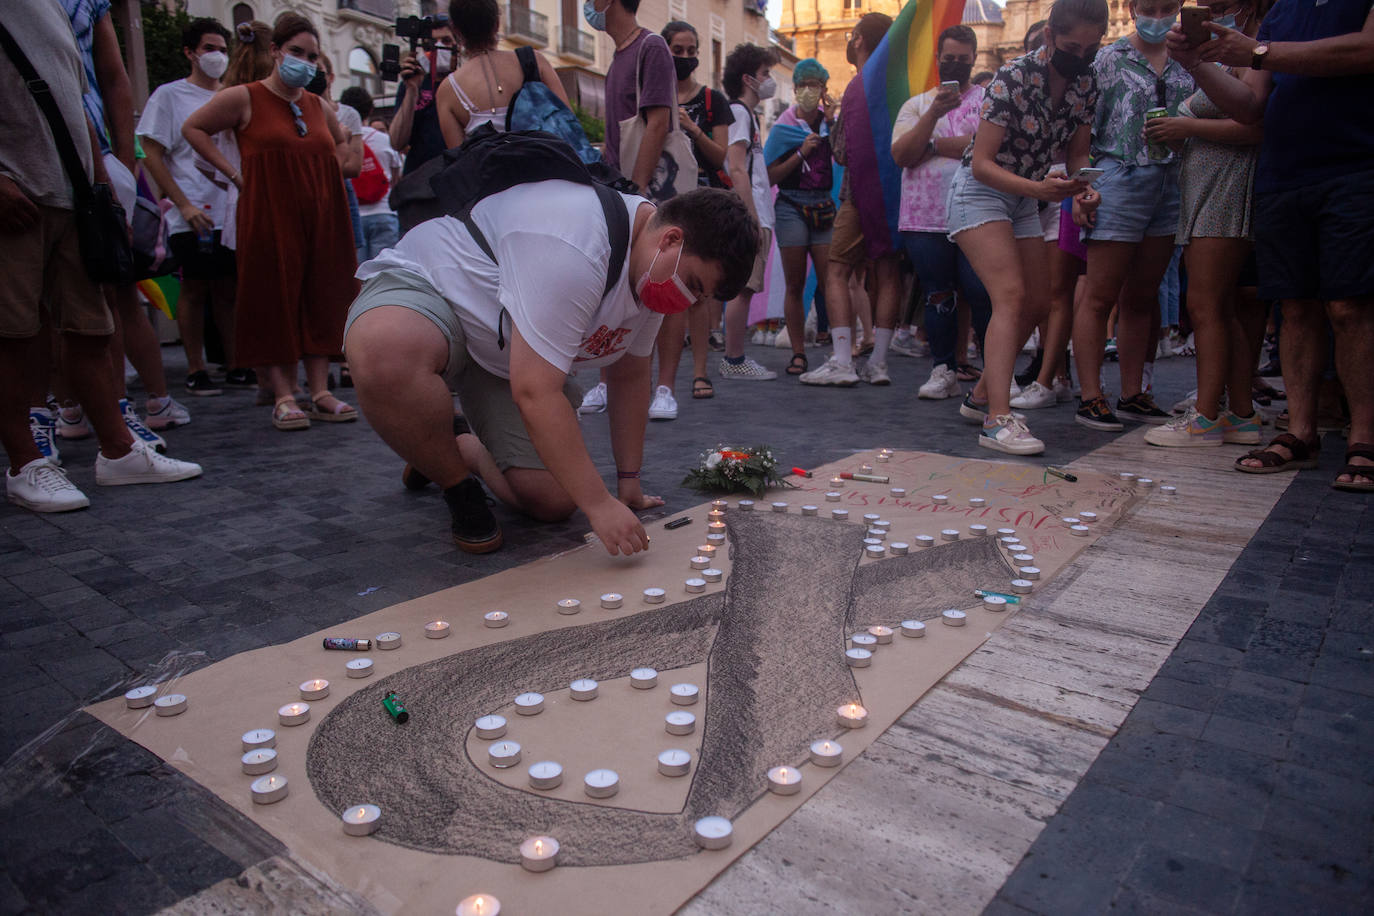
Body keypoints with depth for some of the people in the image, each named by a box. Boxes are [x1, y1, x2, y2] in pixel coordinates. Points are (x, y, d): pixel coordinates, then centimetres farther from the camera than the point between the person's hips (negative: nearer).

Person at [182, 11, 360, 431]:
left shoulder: (318, 107, 14)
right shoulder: (244, 98, 0)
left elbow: (341, 140, 33)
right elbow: (193, 128, 5)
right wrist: (234, 172, -3)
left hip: (320, 217, 5)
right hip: (269, 217, -5)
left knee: (321, 301, 2)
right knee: (275, 302, -4)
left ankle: (320, 392, 7)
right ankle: (284, 396, -1)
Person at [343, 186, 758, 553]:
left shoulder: (654, 268, -5)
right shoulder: (573, 248, -35)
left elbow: (630, 375, 5)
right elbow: (536, 393, -37)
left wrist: (628, 482, 7)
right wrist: (599, 505, -33)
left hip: (506, 355, 7)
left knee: (553, 502, -9)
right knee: (386, 350, -44)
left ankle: (469, 451, 23)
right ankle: (457, 485, -15)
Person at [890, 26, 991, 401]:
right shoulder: (917, 104, 15)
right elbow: (901, 155, 0)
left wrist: (931, 145, -4)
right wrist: (935, 112, -11)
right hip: (925, 218, 2)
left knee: (982, 293, -7)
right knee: (938, 296, 5)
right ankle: (944, 371, 14)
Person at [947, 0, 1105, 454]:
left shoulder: (1085, 84, 0)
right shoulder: (1014, 79, -20)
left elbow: (1077, 153, 9)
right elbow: (981, 163, -23)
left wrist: (1084, 187, -13)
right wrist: (1039, 189, -36)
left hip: (1025, 198, 8)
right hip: (980, 191, -8)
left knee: (1038, 305, 8)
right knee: (1011, 296, -24)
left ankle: (981, 395, 21)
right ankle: (998, 419, -29)